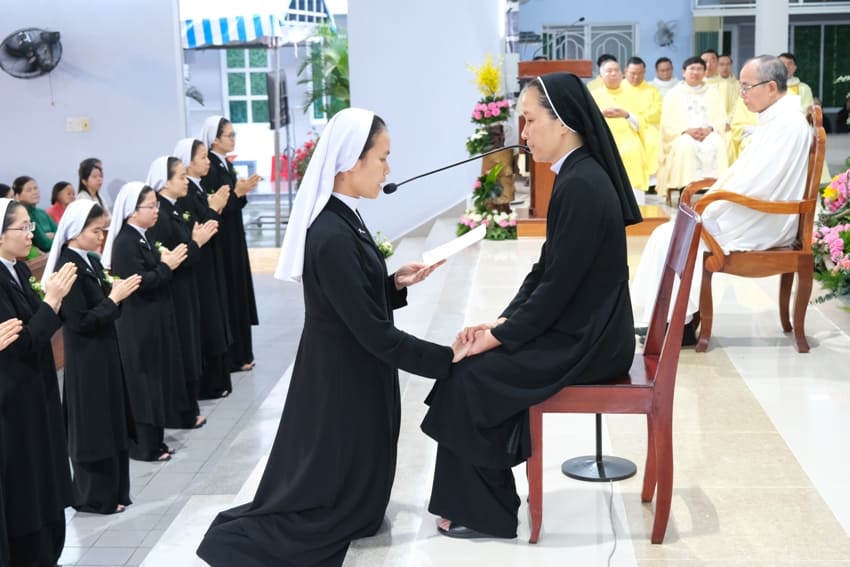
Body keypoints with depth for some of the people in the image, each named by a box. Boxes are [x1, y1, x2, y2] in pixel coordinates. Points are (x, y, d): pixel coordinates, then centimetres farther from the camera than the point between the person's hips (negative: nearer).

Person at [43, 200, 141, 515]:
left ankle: (112, 489, 26)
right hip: (86, 358, -9)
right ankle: (95, 496, 15)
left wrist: (117, 291, -4)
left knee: (111, 422, 15)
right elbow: (80, 322, -21)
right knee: (93, 425, 2)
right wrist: (114, 297, -17)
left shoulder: (92, 261, 7)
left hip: (104, 351, 9)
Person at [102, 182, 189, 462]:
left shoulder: (142, 237, 10)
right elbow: (139, 282, -25)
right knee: (143, 380, -1)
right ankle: (144, 446, 9)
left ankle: (152, 438, 25)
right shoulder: (125, 242, -18)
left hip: (153, 319, 10)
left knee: (156, 376, 15)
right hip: (138, 323, -10)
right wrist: (166, 265, -16)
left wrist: (167, 261, 1)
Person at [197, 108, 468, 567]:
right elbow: (375, 333, -24)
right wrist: (446, 357, -18)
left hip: (349, 377, 10)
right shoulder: (332, 236, -27)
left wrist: (395, 283, -1)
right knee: (333, 501, 6)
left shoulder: (341, 220, 4)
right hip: (343, 384, -10)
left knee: (345, 493, 21)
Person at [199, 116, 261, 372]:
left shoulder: (226, 165, 11)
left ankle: (239, 353, 22)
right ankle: (231, 357, 7)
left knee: (238, 289, 13)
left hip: (234, 238, 10)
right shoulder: (209, 169, -17)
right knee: (229, 293, -2)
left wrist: (242, 191, -1)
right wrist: (237, 192, -22)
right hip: (221, 240, -10)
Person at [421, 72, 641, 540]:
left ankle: (484, 512, 6)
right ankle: (476, 497, 13)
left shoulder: (582, 186, -22)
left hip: (586, 340, -9)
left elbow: (558, 286, -22)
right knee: (476, 362, 5)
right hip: (577, 328, 9)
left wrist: (499, 335, -13)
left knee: (470, 376, -8)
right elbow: (546, 269, 13)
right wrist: (502, 321, 5)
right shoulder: (577, 177, 8)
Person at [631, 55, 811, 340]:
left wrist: (706, 212, -16)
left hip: (760, 225, -10)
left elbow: (754, 185, -24)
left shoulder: (787, 124, -18)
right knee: (665, 235, 2)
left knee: (672, 238, -11)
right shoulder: (773, 120, 13)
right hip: (747, 216, 10)